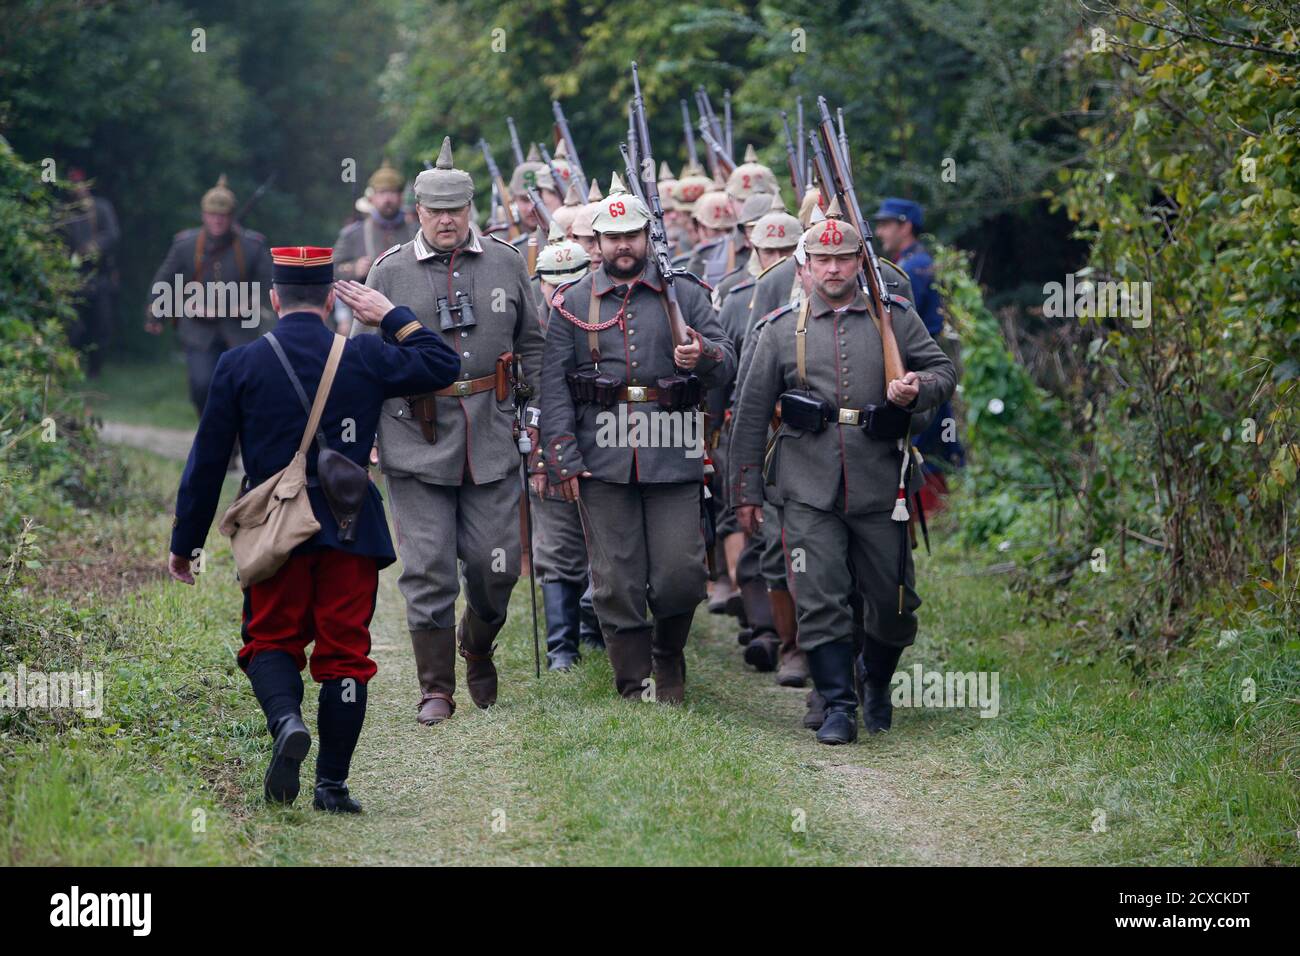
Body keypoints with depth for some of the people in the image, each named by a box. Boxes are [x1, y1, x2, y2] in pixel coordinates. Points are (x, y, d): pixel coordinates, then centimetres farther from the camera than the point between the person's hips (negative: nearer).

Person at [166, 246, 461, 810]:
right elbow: (444, 365, 12)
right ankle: (332, 785, 5)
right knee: (344, 651, 7)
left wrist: (185, 544, 9)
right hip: (352, 530, 0)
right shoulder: (365, 358, -2)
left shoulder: (238, 366, -2)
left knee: (271, 641, 12)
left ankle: (286, 721, -18)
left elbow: (206, 462, 1)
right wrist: (392, 317, 16)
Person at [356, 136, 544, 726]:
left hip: (491, 437, 2)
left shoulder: (505, 264, 7)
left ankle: (478, 648, 31)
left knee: (496, 562, 2)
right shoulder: (389, 272, 2)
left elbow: (534, 345, 14)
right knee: (427, 568, -2)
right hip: (417, 443, -1)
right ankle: (436, 688, 6)